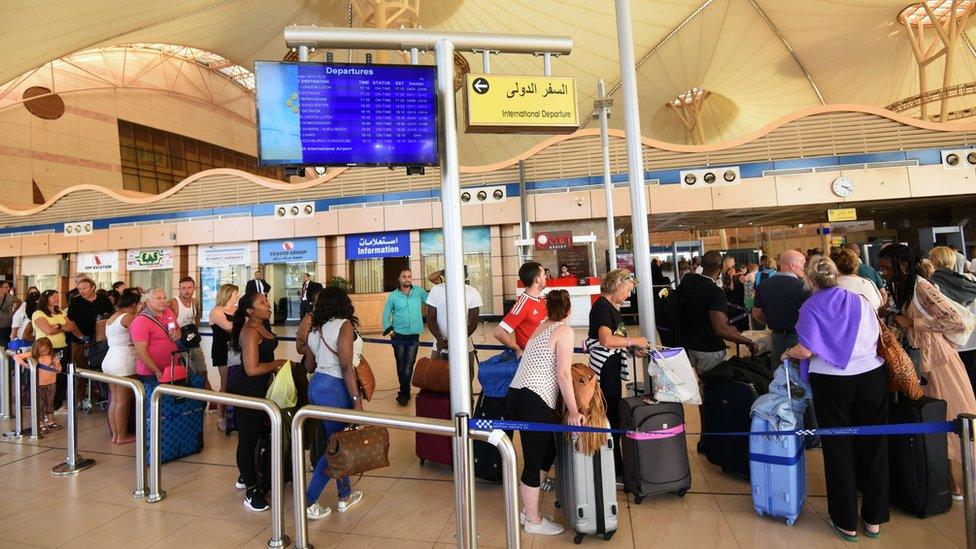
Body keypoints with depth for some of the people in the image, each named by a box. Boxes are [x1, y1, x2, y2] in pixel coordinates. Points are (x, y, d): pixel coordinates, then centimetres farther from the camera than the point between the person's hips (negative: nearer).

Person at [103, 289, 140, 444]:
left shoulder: (110, 318, 17)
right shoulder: (128, 317, -9)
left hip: (109, 359, 9)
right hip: (124, 361, -9)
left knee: (114, 399, 13)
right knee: (124, 401, -1)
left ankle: (115, 434, 19)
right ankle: (122, 436, 6)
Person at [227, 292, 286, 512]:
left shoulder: (261, 327, 8)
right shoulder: (250, 332, -22)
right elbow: (252, 369, -27)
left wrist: (275, 368, 10)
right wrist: (277, 363, -15)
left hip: (257, 387, 10)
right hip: (245, 389, -10)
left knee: (256, 434, 21)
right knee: (248, 438, 1)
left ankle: (245, 478, 39)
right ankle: (251, 490, 12)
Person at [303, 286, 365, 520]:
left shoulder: (315, 329, 10)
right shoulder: (344, 325, -12)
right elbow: (346, 367, -18)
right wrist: (357, 400, -17)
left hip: (315, 384, 8)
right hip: (335, 389, -8)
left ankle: (345, 495, 28)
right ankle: (308, 503, 11)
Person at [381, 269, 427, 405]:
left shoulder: (419, 292, 1)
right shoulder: (393, 296, 1)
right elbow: (386, 314, 5)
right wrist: (388, 329, -3)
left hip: (414, 336, 0)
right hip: (399, 336, 1)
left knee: (409, 365, -1)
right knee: (401, 364, 10)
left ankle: (403, 393, 11)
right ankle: (405, 391, 25)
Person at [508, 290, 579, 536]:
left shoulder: (542, 327, 18)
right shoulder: (564, 330, -6)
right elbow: (563, 374, -11)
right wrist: (573, 411, -6)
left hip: (517, 395, 9)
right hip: (533, 402, -9)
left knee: (548, 450, 20)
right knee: (534, 462, 6)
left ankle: (528, 509, 32)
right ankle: (533, 521, 22)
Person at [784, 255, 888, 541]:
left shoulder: (811, 307, -9)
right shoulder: (860, 301, 2)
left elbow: (806, 350, -16)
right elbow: (877, 337, 10)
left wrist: (788, 353, 3)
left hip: (832, 382, -3)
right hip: (872, 376, 3)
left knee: (839, 449, 9)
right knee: (873, 446, 13)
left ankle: (847, 523, 20)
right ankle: (873, 520, 25)